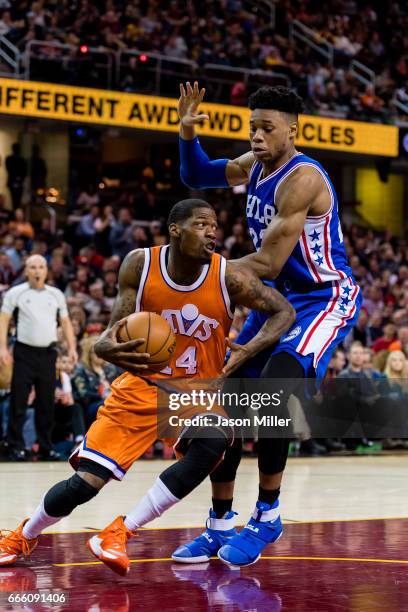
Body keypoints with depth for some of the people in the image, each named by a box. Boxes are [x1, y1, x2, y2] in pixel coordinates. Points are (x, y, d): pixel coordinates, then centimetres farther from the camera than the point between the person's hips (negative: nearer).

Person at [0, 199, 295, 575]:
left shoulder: (229, 277, -17)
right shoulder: (140, 265, -14)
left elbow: (284, 311, -9)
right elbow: (117, 329, -10)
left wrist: (247, 352, -26)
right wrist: (107, 347, -36)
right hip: (143, 385, 0)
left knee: (212, 444, -34)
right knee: (83, 484, -6)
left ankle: (120, 533, -19)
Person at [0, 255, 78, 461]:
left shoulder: (56, 294, 11)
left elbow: (65, 322, 15)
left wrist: (71, 347, 4)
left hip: (48, 353, 3)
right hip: (24, 352, -3)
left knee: (46, 403, 6)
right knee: (18, 401, -4)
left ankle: (46, 448, 14)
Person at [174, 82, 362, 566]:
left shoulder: (302, 178, -23)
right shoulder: (255, 165, 4)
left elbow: (268, 263, -26)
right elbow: (195, 177, 18)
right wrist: (187, 134, -2)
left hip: (325, 299, -9)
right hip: (277, 299, 9)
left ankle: (268, 516, -11)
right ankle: (221, 525, 12)